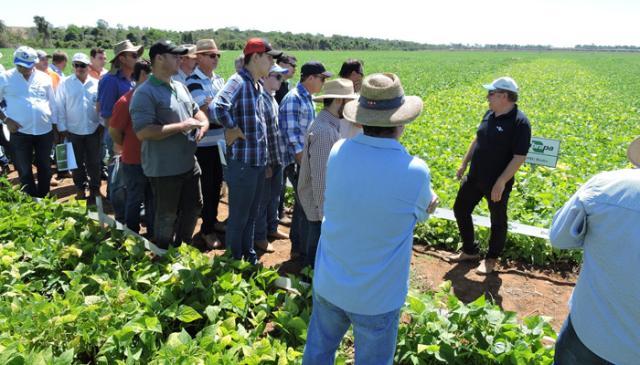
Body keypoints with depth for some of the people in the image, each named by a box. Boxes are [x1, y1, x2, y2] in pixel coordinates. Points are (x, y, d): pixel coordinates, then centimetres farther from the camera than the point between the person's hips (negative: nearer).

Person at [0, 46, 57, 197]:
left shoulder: (44, 77, 3)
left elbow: (52, 103, 8)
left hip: (45, 130, 1)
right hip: (20, 132, -1)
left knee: (45, 167, 13)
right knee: (24, 169, 7)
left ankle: (44, 197, 29)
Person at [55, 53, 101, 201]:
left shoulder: (96, 83, 1)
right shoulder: (65, 83, -1)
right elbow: (60, 107, 0)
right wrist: (62, 128, -3)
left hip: (93, 129, 0)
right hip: (73, 130, 0)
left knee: (94, 162, 6)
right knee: (77, 162, 11)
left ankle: (95, 188, 17)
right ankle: (80, 188, 23)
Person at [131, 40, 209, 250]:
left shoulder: (180, 87, 9)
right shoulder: (145, 93, -17)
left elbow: (196, 111, 21)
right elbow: (142, 132, -26)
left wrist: (203, 124, -4)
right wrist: (181, 126, -24)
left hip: (189, 164, 8)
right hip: (164, 169, -8)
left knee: (194, 207, 21)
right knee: (166, 217, 8)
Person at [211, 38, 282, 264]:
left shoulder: (258, 85, 11)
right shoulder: (238, 82, -17)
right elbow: (216, 107, -36)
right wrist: (232, 129, -21)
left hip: (259, 160, 9)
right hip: (242, 161, -9)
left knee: (251, 213, 21)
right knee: (239, 216, 7)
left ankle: (248, 253, 37)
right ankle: (235, 259, 24)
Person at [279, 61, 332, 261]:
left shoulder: (307, 98, 14)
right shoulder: (293, 99, -15)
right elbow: (291, 136, -21)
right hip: (297, 162, -9)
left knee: (302, 205, 16)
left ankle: (297, 248, 28)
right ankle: (306, 253, 7)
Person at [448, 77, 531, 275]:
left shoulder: (519, 122, -19)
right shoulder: (490, 114, 3)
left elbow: (520, 157, -21)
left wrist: (501, 182, -22)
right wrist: (464, 164, 15)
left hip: (497, 183, -8)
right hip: (474, 177, 8)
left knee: (498, 221, 12)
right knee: (460, 210, 15)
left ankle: (491, 259, 32)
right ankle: (469, 251, 33)